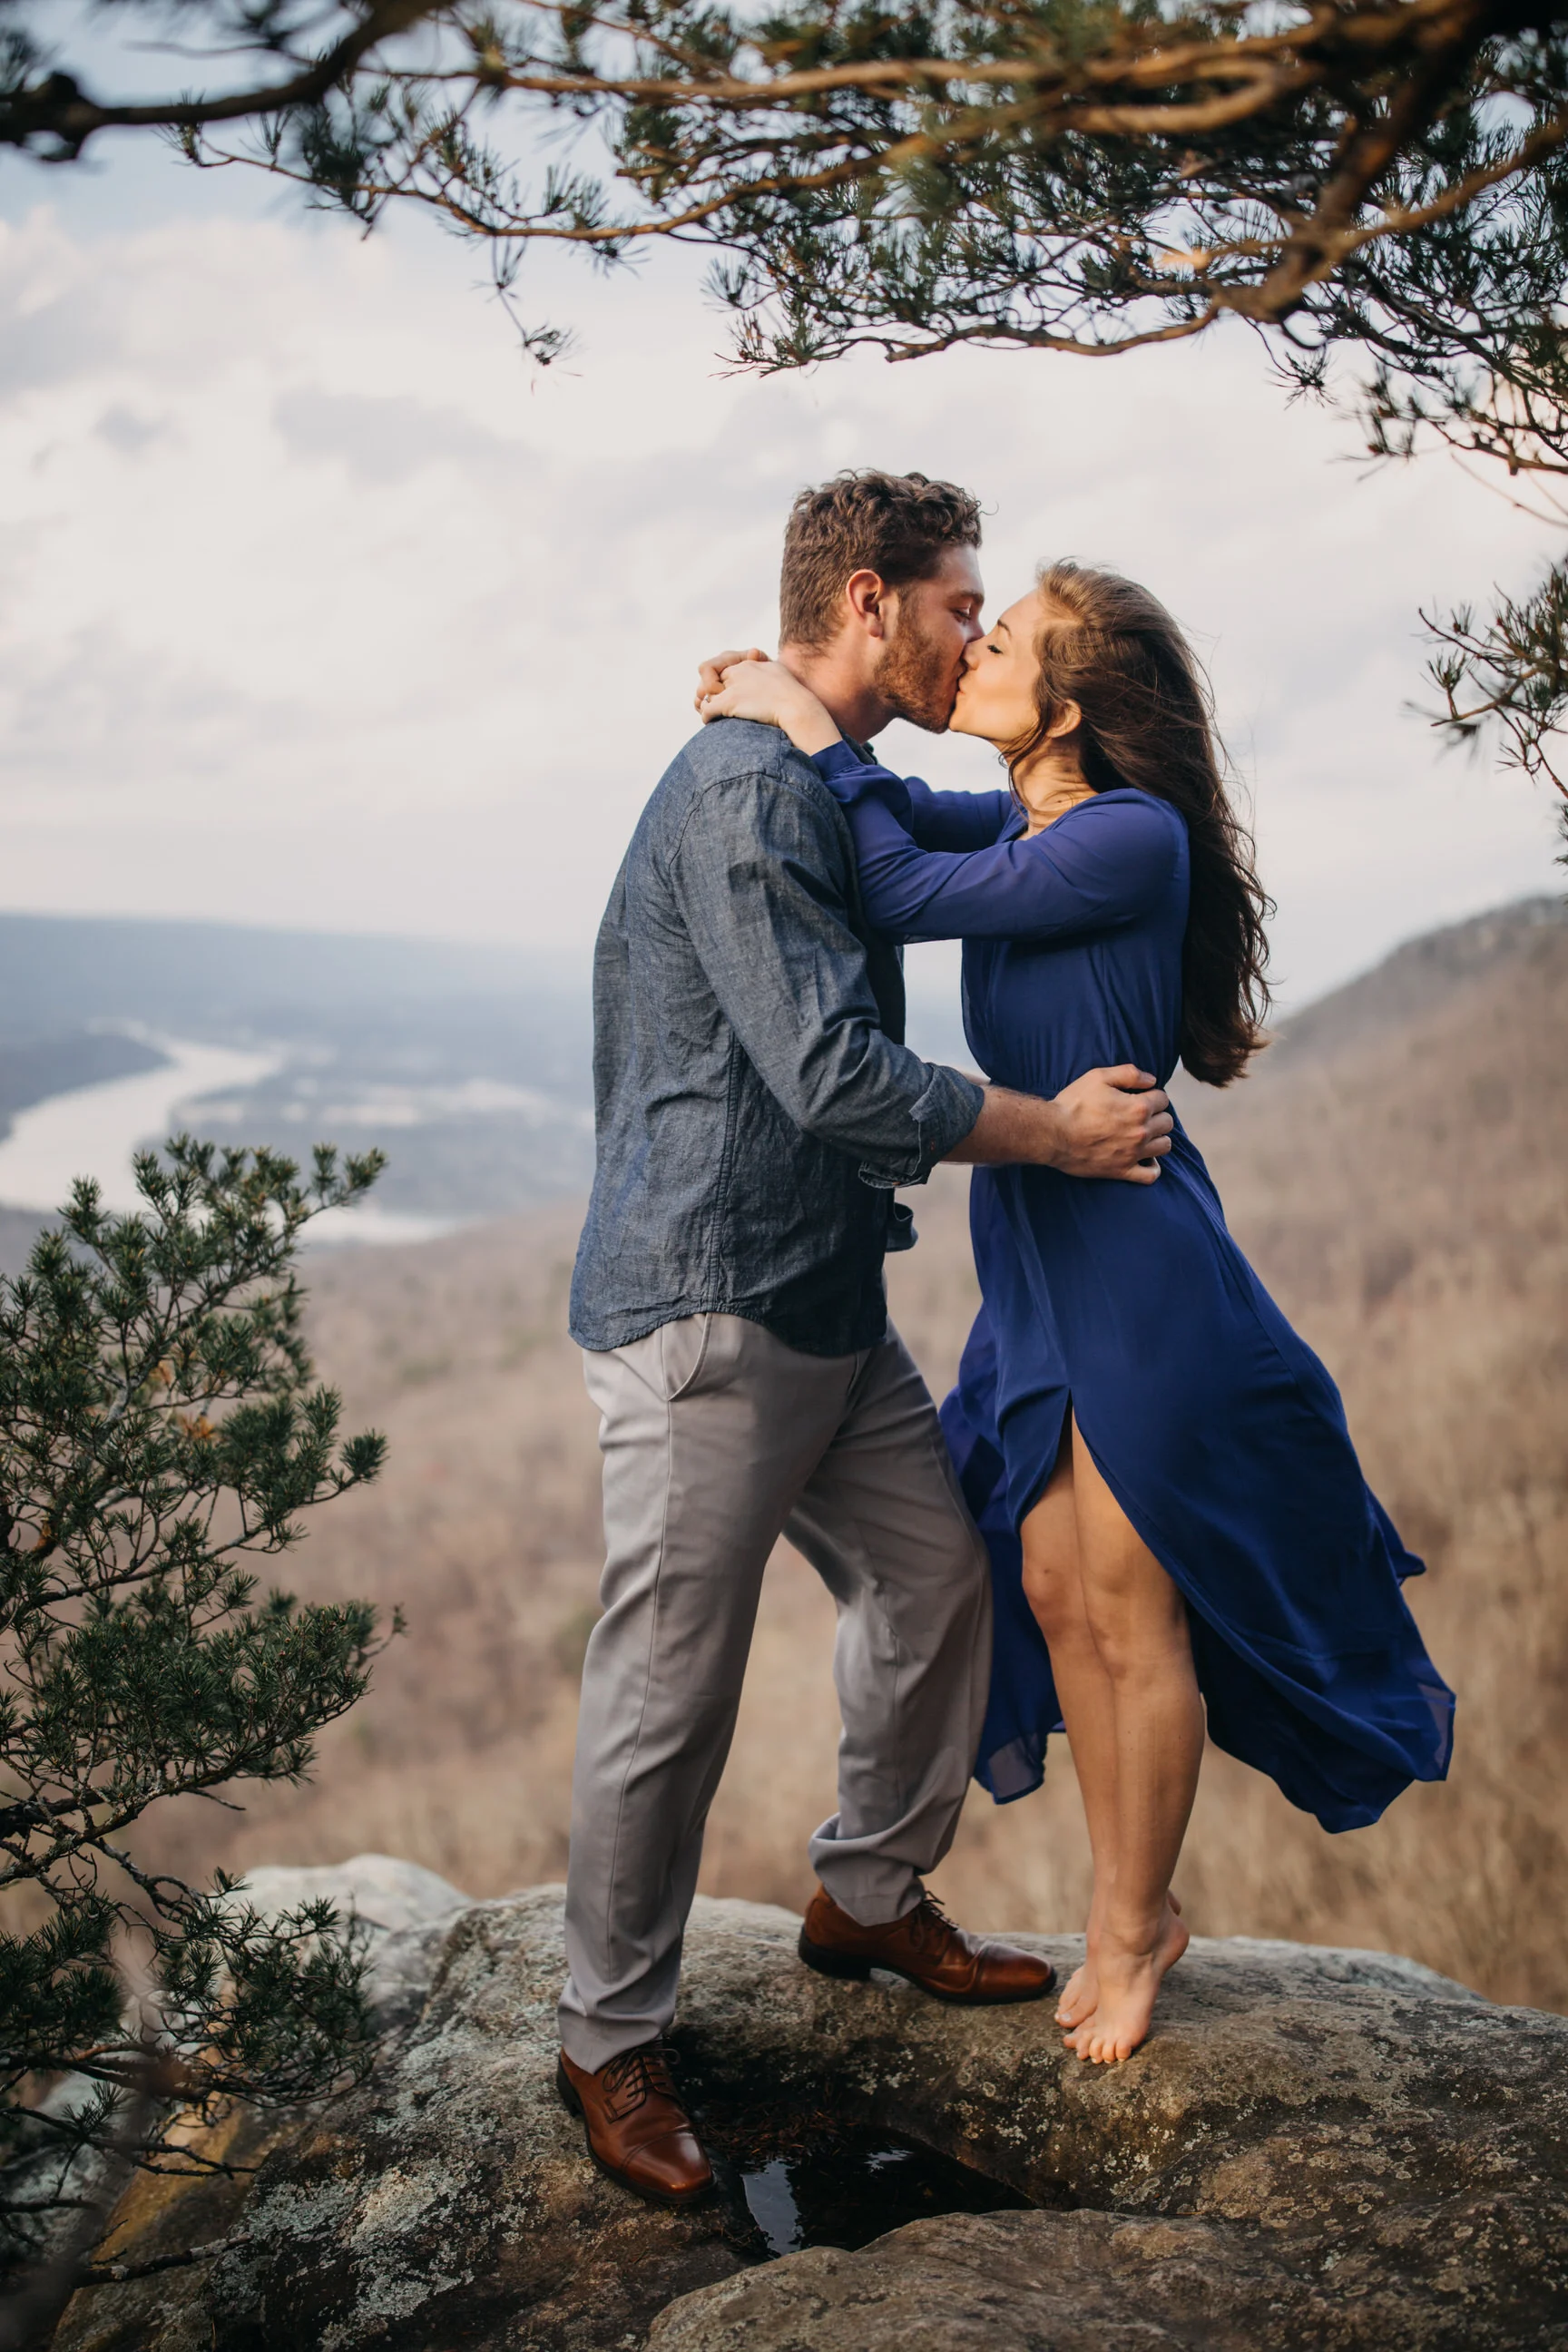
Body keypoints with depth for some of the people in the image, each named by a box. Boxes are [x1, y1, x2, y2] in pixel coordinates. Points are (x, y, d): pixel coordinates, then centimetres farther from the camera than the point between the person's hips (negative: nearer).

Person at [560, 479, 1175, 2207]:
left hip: (826, 1306, 10)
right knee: (671, 1685, -1)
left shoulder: (829, 792, 17)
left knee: (939, 1576, 15)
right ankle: (610, 2040, 15)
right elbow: (834, 1072, -24)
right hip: (709, 1305, -10)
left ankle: (869, 1897, 34)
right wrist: (1057, 1131, -13)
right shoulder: (745, 792, -17)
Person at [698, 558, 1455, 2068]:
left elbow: (908, 899, -20)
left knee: (1130, 1617, 6)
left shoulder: (1134, 835, -19)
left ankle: (1130, 1928, 26)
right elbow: (901, 814, 18)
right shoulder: (1026, 822, 7)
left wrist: (808, 730, -12)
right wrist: (774, 711, 0)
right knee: (1052, 1591, 14)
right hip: (1037, 1263, 9)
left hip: (1137, 1273, -9)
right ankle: (1133, 1912, 32)